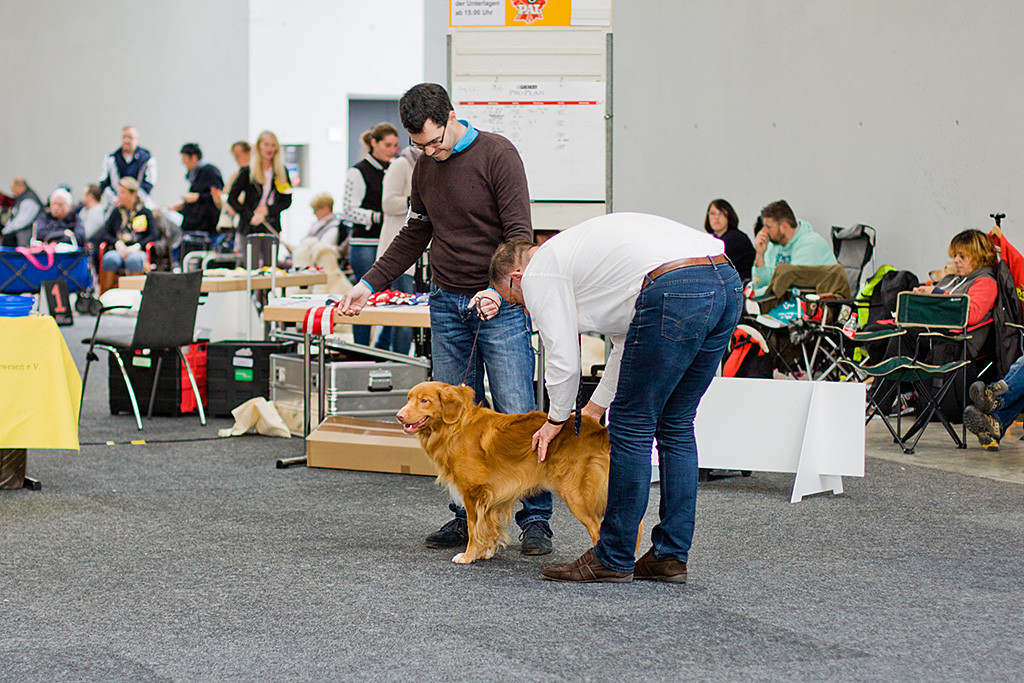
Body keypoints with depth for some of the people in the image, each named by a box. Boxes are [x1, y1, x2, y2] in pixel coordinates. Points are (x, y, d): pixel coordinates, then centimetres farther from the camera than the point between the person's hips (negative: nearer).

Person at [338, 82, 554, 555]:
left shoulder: (497, 155, -10)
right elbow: (414, 236, 20)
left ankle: (535, 520, 0)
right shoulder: (425, 168, 10)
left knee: (516, 414, -8)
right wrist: (370, 283, 11)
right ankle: (468, 518, 11)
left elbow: (519, 233, -14)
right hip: (447, 304, 6)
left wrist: (499, 288, -29)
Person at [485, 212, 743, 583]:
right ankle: (670, 556, 21)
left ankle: (613, 559, 12)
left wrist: (557, 419, 24)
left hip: (675, 291, -9)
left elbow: (562, 360, 7)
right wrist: (595, 407, 45)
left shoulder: (539, 275, 9)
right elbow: (628, 342, 40)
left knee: (633, 426, 4)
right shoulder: (574, 250, 36)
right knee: (675, 425, 18)